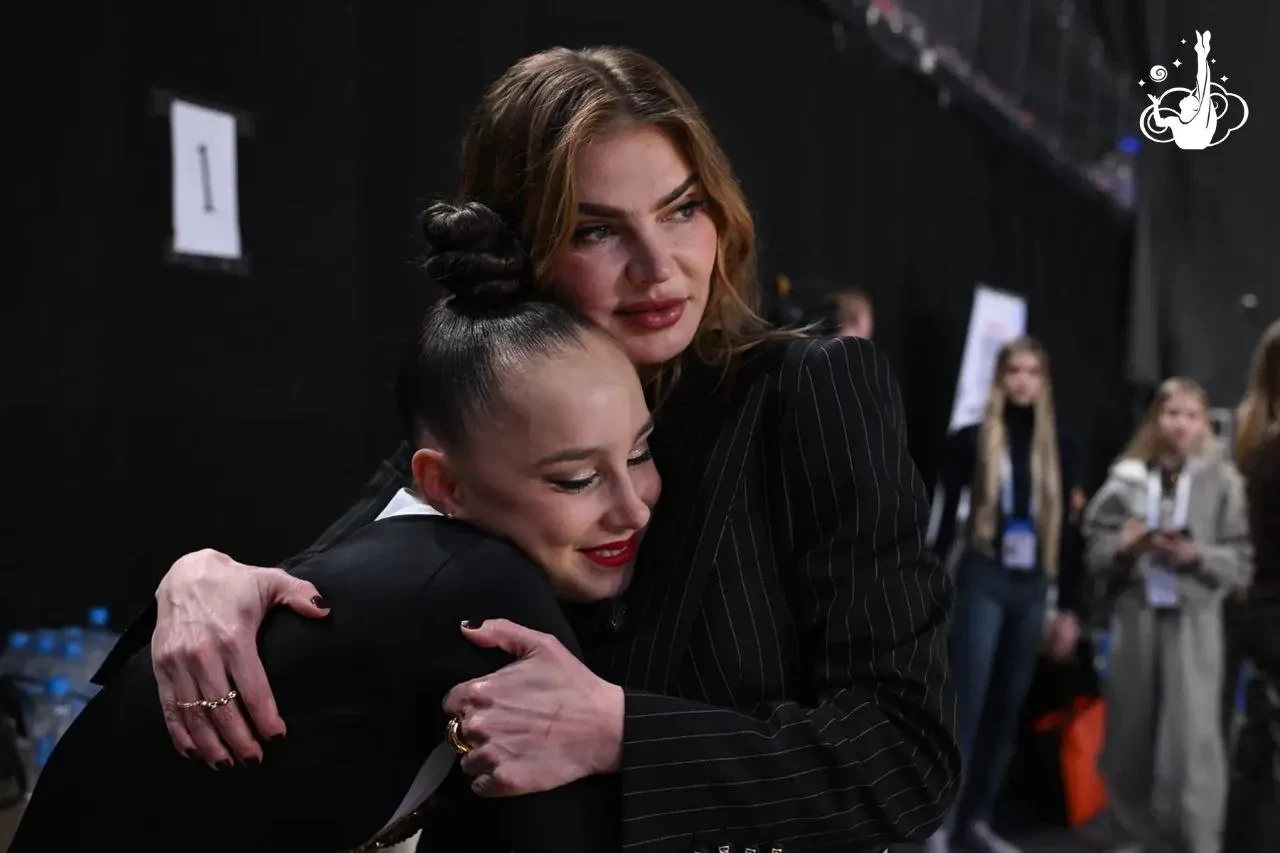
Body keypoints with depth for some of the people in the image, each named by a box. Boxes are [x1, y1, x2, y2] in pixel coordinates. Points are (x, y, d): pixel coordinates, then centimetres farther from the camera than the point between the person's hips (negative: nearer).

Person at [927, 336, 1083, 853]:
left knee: (1007, 708, 8)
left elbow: (1065, 528, 11)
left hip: (1033, 587, 4)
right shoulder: (972, 439, -1)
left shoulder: (1058, 448, 9)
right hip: (982, 581, -4)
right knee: (967, 705, -7)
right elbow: (944, 516, -2)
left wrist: (1068, 607, 10)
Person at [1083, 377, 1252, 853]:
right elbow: (1094, 550, 5)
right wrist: (1123, 549, -15)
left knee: (1194, 737, -7)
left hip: (1194, 620, -2)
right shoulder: (1126, 478, 3)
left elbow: (1243, 560, -1)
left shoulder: (1222, 481, -1)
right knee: (1131, 734, 12)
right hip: (1135, 617, 2)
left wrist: (1196, 555, -17)